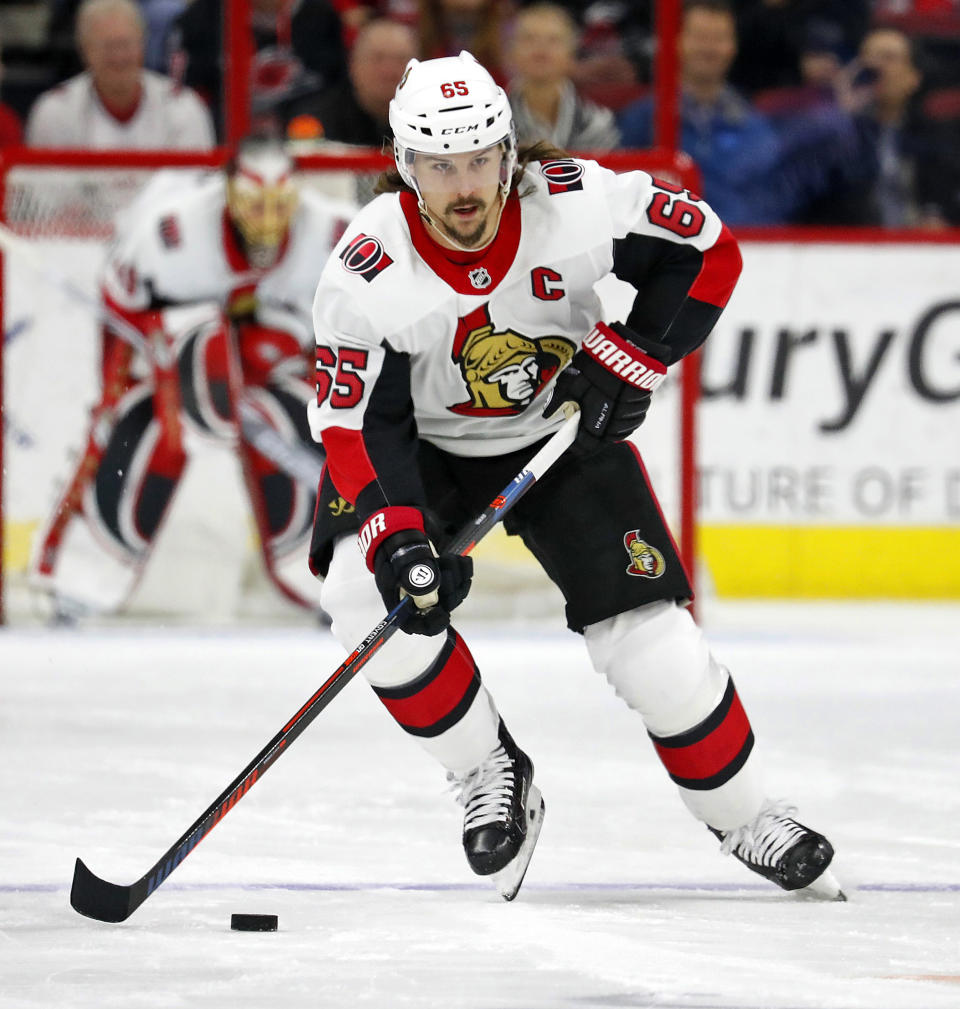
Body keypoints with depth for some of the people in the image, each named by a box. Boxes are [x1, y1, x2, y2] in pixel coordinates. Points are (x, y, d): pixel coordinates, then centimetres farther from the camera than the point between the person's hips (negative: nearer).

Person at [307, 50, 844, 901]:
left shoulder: (577, 203, -26)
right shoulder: (367, 277, -27)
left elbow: (707, 249, -12)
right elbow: (359, 425, -24)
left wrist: (629, 358, -19)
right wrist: (394, 537, -38)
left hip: (567, 429, 0)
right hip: (425, 442, 0)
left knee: (646, 632, -9)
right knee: (367, 592, -25)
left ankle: (742, 816, 14)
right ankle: (490, 774, -5)